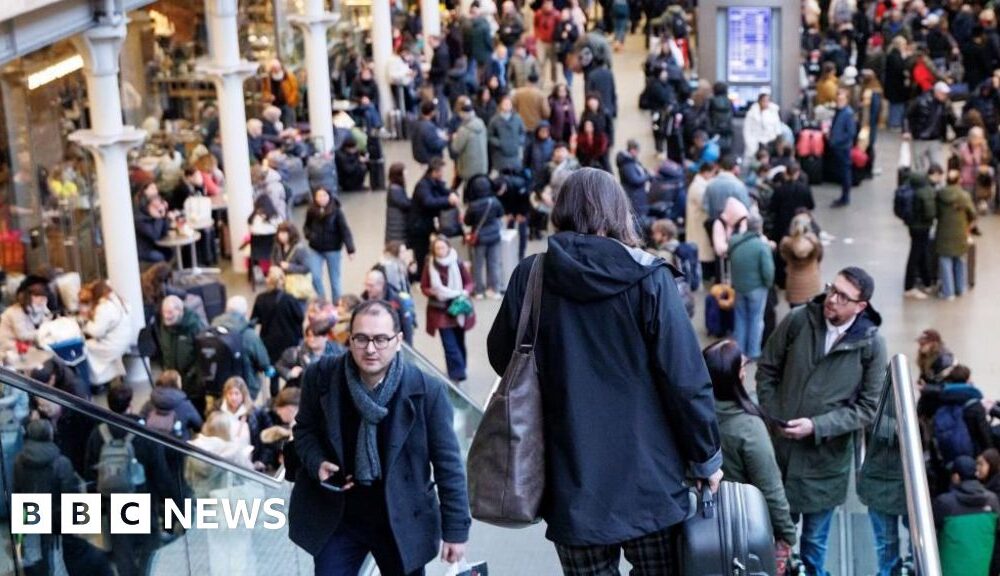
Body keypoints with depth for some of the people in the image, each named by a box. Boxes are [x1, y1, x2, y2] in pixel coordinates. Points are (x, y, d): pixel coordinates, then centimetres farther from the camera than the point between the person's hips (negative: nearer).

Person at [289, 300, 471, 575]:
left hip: (403, 521, -1)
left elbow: (448, 464, -9)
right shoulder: (321, 377, -10)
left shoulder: (427, 391, -16)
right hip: (337, 518, 1)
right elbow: (305, 429, 7)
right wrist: (317, 463, -14)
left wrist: (456, 529, -8)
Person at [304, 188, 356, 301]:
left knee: (334, 279, 9)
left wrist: (350, 249, -20)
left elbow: (344, 230, -14)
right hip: (316, 249, 3)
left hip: (332, 249, -2)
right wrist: (309, 235, -9)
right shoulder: (312, 211, -4)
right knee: (315, 277, -6)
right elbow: (306, 226, 13)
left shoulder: (336, 211, -14)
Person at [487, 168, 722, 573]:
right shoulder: (647, 277, -8)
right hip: (647, 476, -1)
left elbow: (502, 359, 12)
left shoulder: (530, 277, -2)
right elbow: (684, 377, -9)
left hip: (571, 480, 1)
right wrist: (706, 456, 2)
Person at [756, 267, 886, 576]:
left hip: (825, 458, -1)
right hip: (780, 447, 1)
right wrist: (773, 417, -3)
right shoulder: (797, 321, -7)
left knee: (814, 541, 11)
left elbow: (867, 408, -6)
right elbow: (767, 370, 6)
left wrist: (816, 426, -15)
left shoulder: (871, 345, -9)